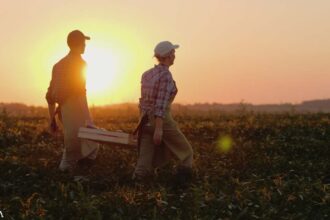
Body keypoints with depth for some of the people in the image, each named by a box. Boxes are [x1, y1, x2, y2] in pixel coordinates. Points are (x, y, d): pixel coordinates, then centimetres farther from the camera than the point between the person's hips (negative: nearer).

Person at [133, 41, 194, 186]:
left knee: (145, 162, 6)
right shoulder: (166, 75, -13)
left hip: (146, 120, 7)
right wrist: (159, 128, -24)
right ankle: (182, 182, 9)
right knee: (185, 152, 11)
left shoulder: (147, 74, 11)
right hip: (161, 120, -7)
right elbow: (161, 103, -21)